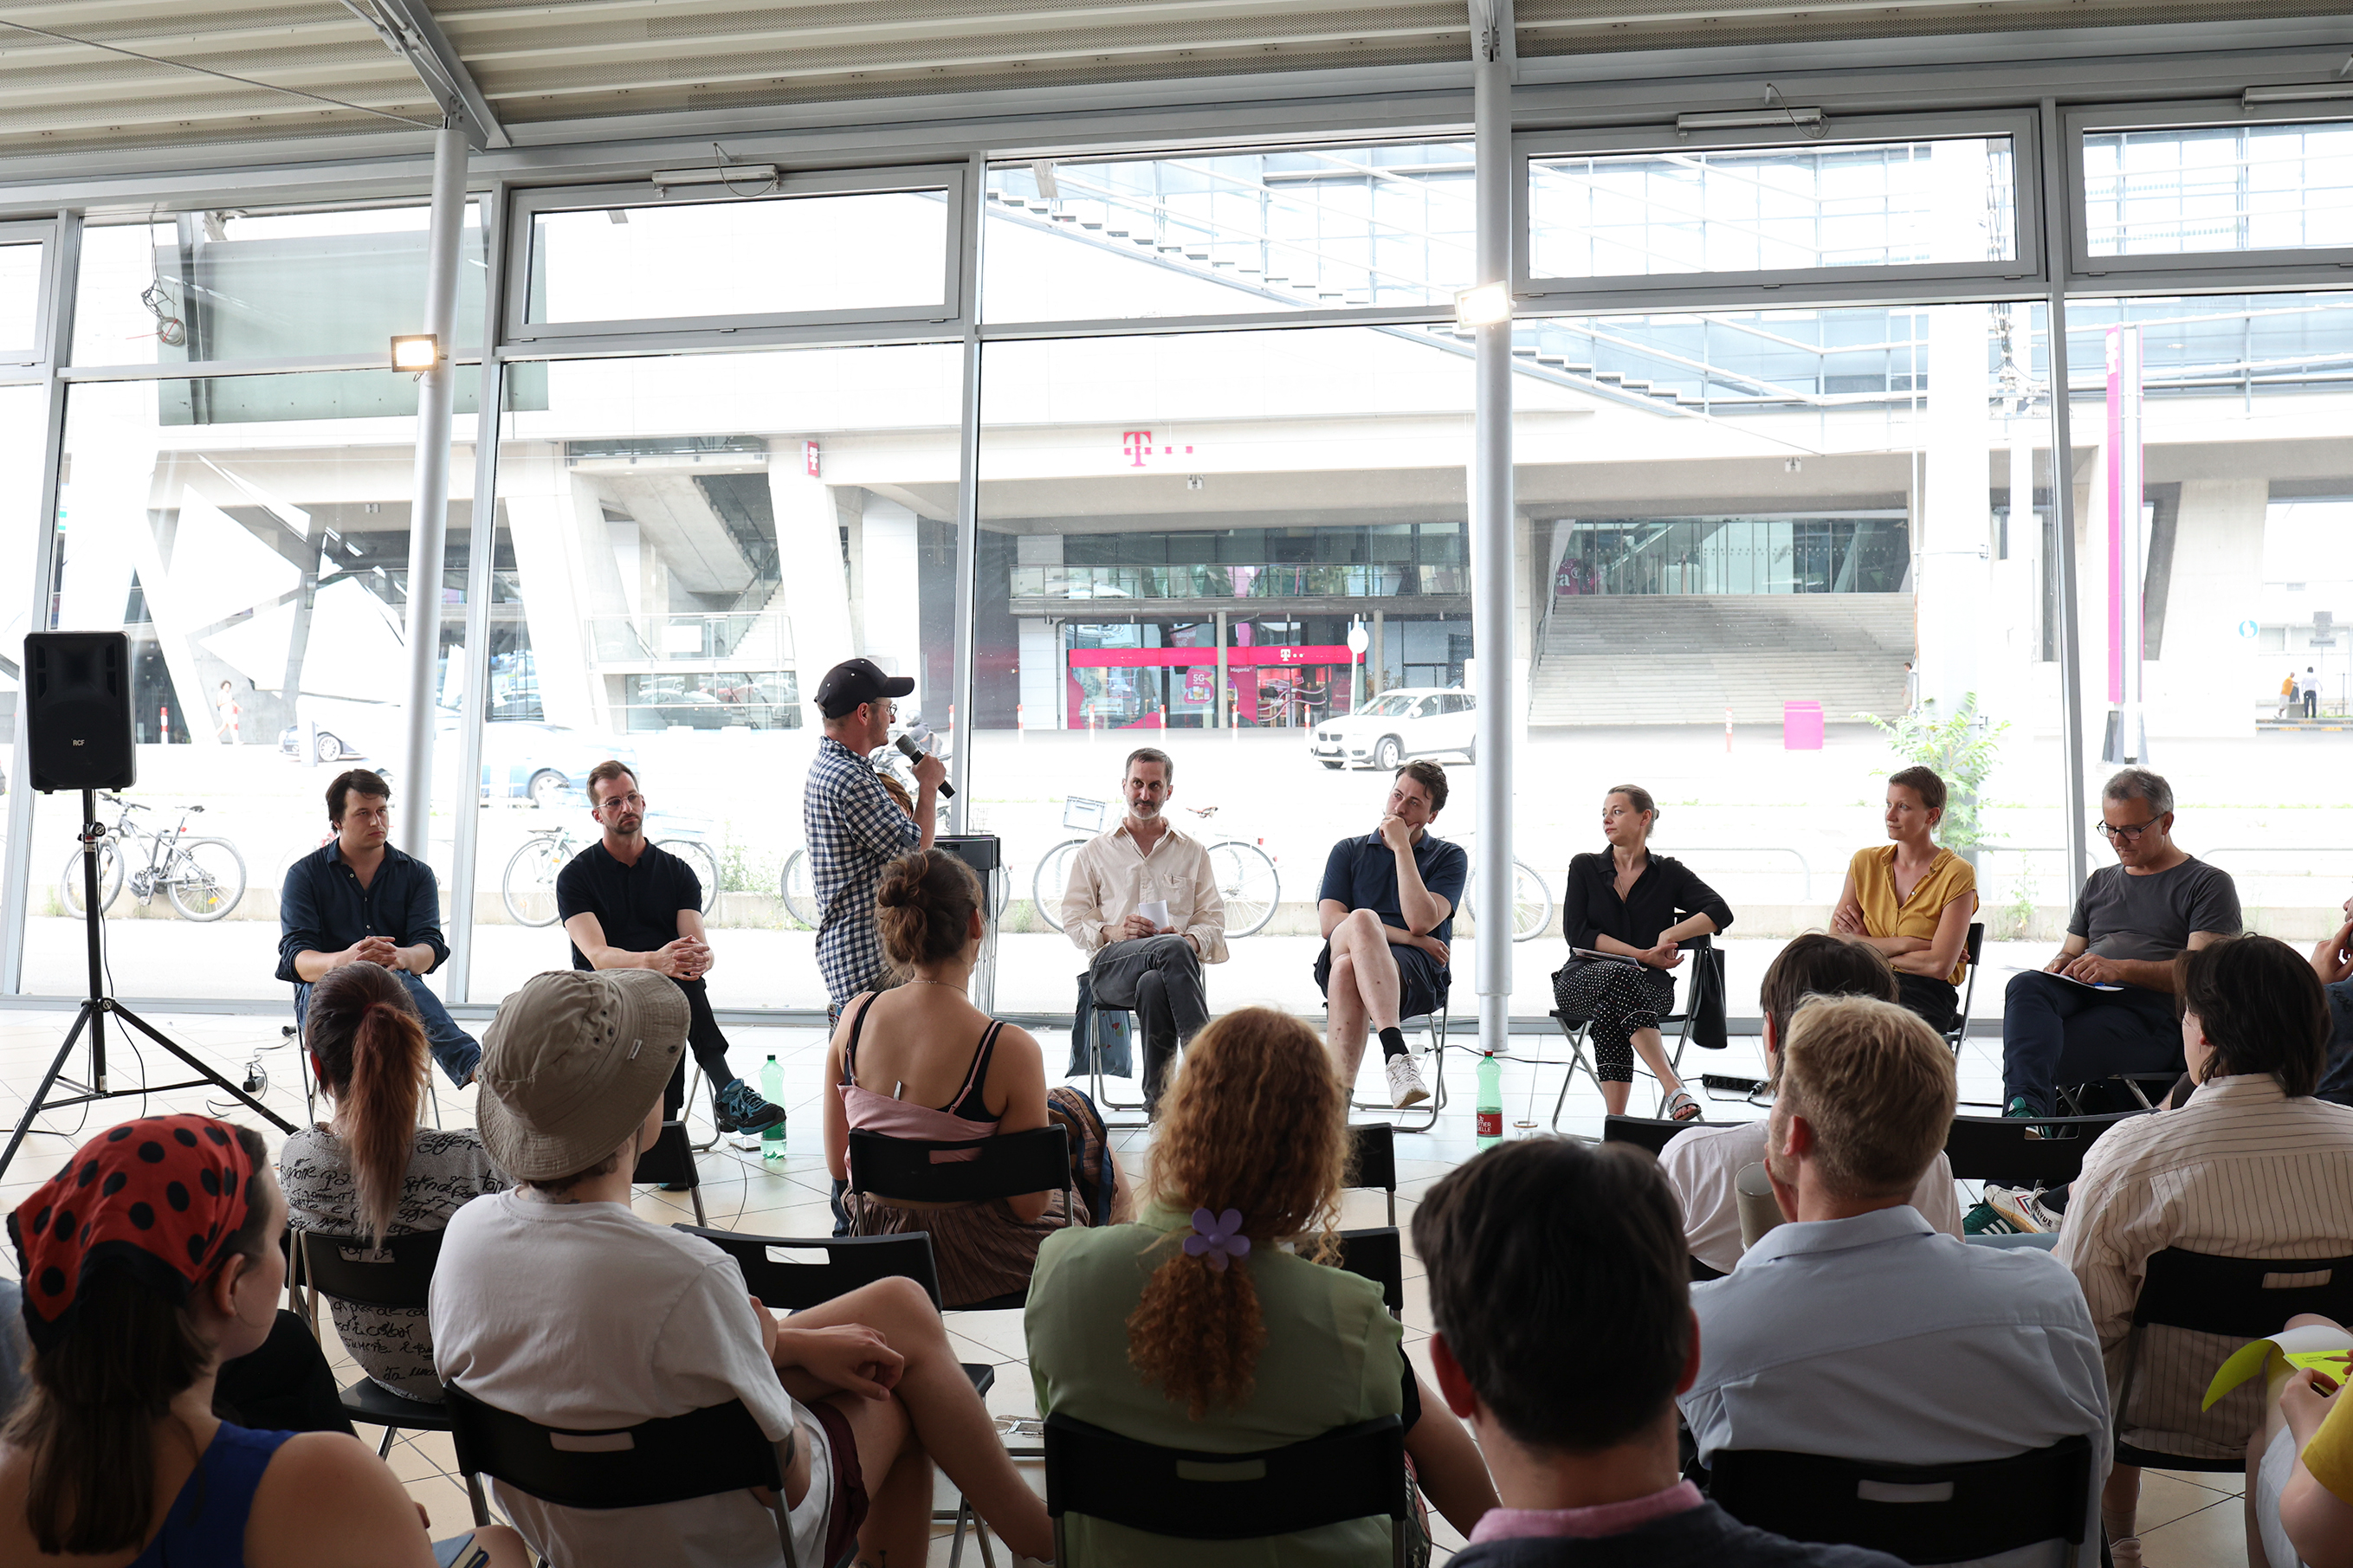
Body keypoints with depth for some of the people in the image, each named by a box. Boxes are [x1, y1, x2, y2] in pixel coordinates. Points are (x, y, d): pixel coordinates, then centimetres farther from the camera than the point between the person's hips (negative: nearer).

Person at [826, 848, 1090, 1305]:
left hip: (880, 1247, 5)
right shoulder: (1010, 1050, -27)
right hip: (976, 1267, -5)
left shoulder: (855, 1016, -12)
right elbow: (1029, 1206, -17)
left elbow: (838, 1165, -1)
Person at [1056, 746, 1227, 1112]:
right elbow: (1073, 920, 14)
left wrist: (1190, 940, -9)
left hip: (1176, 958, 1)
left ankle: (1158, 1095, -37)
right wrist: (1112, 932, -8)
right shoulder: (1095, 851, 22)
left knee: (1153, 985, -41)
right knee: (1171, 950, -38)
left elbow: (1213, 920, 16)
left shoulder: (1193, 852, 23)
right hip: (1110, 966, -1)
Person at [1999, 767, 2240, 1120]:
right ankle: (2025, 1108, -54)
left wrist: (2122, 969, -17)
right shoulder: (2098, 882, 31)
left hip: (2150, 1014, -5)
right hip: (2083, 998, 5)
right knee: (2025, 985, -34)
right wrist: (2061, 966, 4)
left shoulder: (2209, 883, 11)